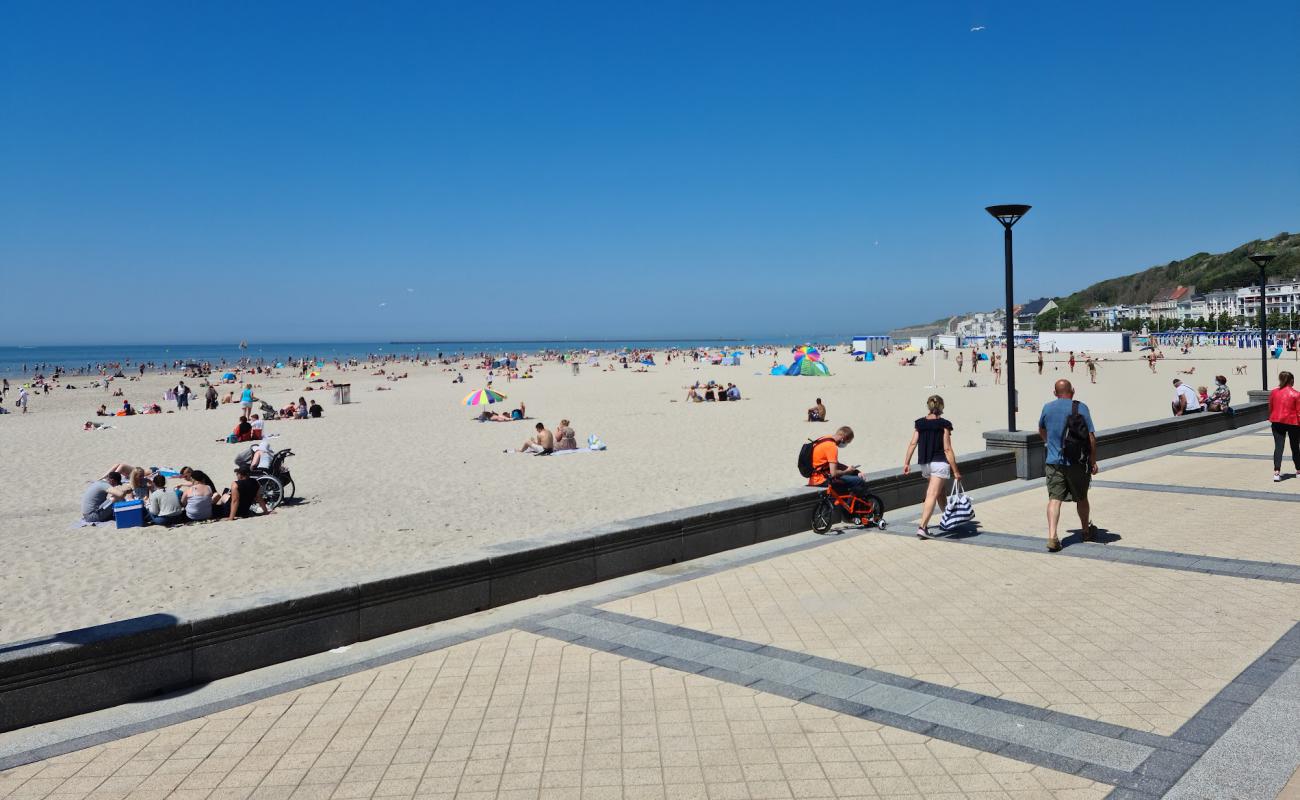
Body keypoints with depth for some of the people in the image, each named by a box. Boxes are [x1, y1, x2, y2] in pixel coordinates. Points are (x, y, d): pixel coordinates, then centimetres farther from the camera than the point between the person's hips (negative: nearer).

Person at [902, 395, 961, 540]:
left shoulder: (919, 423, 4)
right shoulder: (944, 425, -9)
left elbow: (913, 443, -1)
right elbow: (947, 449, -12)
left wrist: (906, 463, 3)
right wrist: (955, 470, -8)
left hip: (924, 463, 6)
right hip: (940, 463, -6)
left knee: (940, 491, 25)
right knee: (932, 495, -10)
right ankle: (922, 526, -20)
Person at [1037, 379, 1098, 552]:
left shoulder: (1047, 408, 3)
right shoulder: (1081, 408, -6)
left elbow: (1041, 430, 22)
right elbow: (1091, 437, -9)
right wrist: (1093, 461, 0)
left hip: (1054, 461, 1)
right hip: (1077, 462, -1)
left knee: (1054, 498, -4)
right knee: (1081, 498, 16)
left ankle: (1052, 536, -19)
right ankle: (1086, 531, 35)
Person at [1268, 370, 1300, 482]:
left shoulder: (1273, 393, 2)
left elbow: (1270, 409, 10)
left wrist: (1271, 420, 22)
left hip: (1277, 422, 2)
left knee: (1278, 447, -2)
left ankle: (1276, 472, -16)